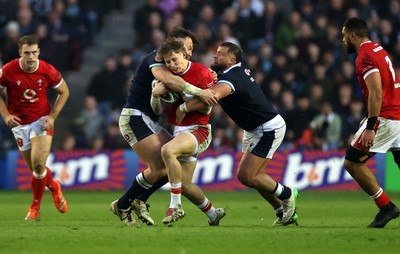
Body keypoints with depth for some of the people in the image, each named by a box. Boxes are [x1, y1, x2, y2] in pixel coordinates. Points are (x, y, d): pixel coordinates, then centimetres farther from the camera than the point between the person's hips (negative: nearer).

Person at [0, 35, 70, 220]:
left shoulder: (48, 71, -15)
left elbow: (64, 92, 2)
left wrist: (52, 116, -7)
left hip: (42, 121, -2)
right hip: (19, 123, 2)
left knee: (38, 165, -16)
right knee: (35, 169, 6)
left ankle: (35, 207, 4)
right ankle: (54, 186, 39)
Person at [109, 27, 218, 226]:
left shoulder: (167, 63, 19)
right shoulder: (156, 58, -12)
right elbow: (166, 79, -32)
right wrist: (197, 91, -34)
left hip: (148, 121, 10)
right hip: (135, 118, -10)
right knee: (160, 169, -15)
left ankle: (139, 201, 13)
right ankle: (122, 206, 1)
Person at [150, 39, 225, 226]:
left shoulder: (202, 73, -9)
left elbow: (206, 108, -12)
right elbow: (158, 110, 10)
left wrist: (184, 93, -20)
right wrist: (155, 95, -10)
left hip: (197, 130, -7)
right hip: (178, 131, 7)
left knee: (167, 150, -35)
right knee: (185, 186, 4)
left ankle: (175, 206, -29)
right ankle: (213, 214, 30)